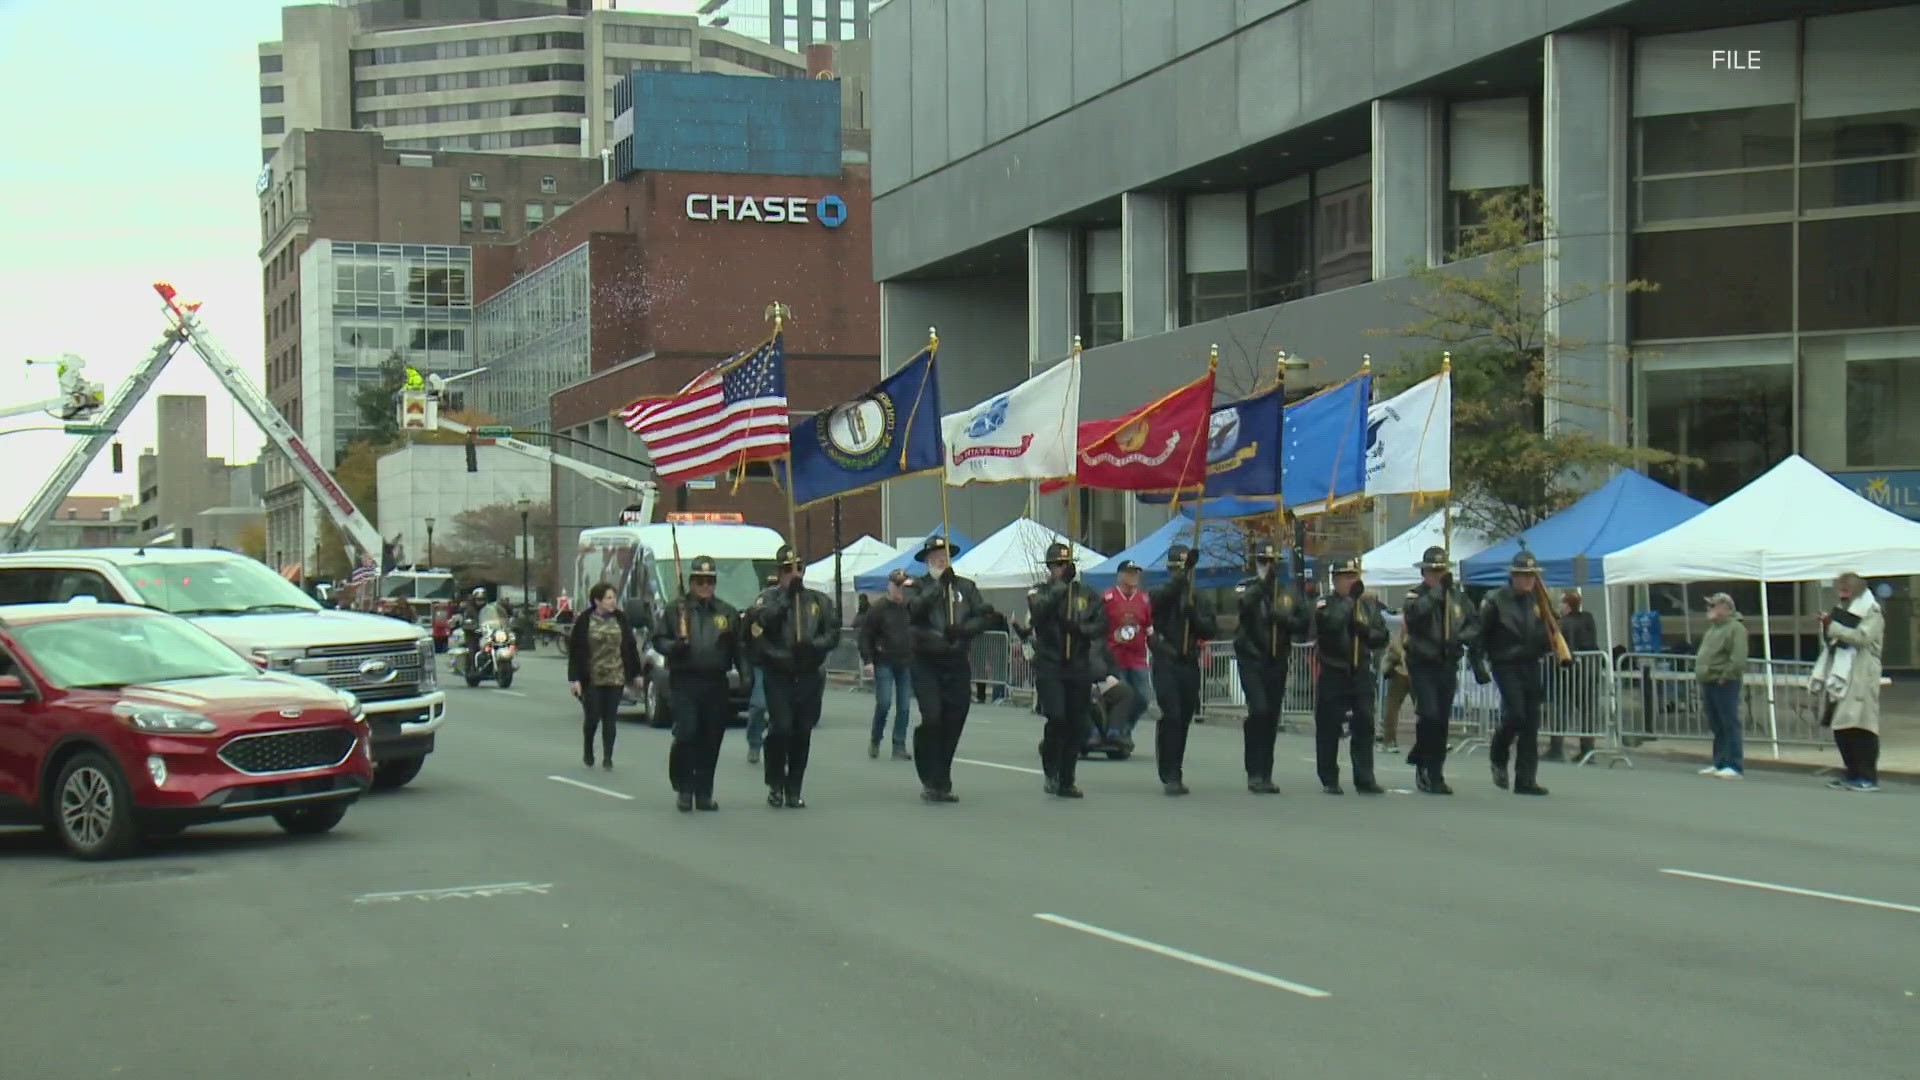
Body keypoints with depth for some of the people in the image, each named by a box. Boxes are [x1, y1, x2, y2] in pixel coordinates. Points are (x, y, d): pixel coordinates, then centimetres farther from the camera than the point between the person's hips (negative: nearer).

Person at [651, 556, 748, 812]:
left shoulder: (727, 613, 14)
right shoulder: (676, 609, 7)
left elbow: (738, 647, 12)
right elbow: (659, 641, 6)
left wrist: (744, 673, -2)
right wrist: (675, 645, -14)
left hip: (716, 684, 3)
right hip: (685, 682, -3)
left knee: (711, 741, 4)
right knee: (686, 735, -11)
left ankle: (704, 793, 12)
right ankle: (683, 788, 4)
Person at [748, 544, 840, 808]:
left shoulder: (820, 600, 12)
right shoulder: (769, 598, 5)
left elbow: (833, 634, 6)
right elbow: (762, 620, -16)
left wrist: (813, 645, -12)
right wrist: (787, 596, -20)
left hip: (809, 677, 3)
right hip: (778, 677, -3)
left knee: (802, 733, 4)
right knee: (781, 729, -14)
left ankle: (793, 790, 12)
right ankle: (775, 785, 3)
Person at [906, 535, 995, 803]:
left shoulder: (966, 587, 10)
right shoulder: (919, 587, 4)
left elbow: (985, 615, 1)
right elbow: (915, 610, -17)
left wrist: (963, 630, -15)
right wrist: (940, 585, -21)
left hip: (958, 663, 3)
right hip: (926, 663, -3)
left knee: (954, 723, 4)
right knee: (932, 719, -15)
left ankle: (941, 783, 15)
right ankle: (930, 781, -4)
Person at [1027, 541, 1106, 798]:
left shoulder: (1086, 594, 11)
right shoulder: (1039, 592, 5)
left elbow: (1101, 624, 2)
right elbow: (1038, 612, -16)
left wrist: (1082, 628, -15)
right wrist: (1058, 588, -19)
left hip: (1079, 667, 3)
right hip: (1049, 665, -3)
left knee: (1077, 726, 3)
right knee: (1056, 718, -17)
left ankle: (1066, 781, 14)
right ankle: (1050, 773, 3)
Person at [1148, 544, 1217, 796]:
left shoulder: (1201, 599, 13)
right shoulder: (1161, 594, 3)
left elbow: (1211, 630, 5)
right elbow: (1165, 596, -22)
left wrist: (1193, 614, -11)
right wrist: (1181, 576, -33)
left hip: (1190, 665, 4)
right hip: (1166, 664, -4)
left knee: (1184, 719, 8)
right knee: (1171, 716, -14)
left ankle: (1174, 774, 17)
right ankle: (1170, 776, -12)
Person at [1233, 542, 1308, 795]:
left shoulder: (1288, 594, 12)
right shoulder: (1248, 588, 2)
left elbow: (1304, 622, 5)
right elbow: (1245, 603, -22)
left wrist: (1282, 618, -11)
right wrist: (1263, 581, -31)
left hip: (1278, 661, 4)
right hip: (1252, 659, -4)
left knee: (1272, 718, 7)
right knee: (1258, 710, -18)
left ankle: (1265, 775, 14)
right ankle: (1254, 772, -13)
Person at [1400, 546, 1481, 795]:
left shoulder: (1458, 596, 9)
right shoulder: (1415, 596, -4)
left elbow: (1474, 626, 11)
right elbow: (1414, 613, -27)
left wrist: (1461, 638, -10)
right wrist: (1438, 590, -25)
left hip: (1448, 666, 4)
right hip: (1422, 666, -4)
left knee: (1442, 721, 7)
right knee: (1429, 715, -17)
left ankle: (1435, 774, 16)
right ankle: (1424, 765, -1)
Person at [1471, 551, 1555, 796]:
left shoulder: (1538, 601, 9)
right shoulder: (1495, 601, -6)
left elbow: (1550, 633, 19)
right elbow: (1480, 635, -6)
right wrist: (1479, 665, -12)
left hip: (1531, 665, 5)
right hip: (1506, 665, -5)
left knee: (1531, 723, 2)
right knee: (1516, 714, -16)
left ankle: (1526, 780, 6)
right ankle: (1499, 758, 14)